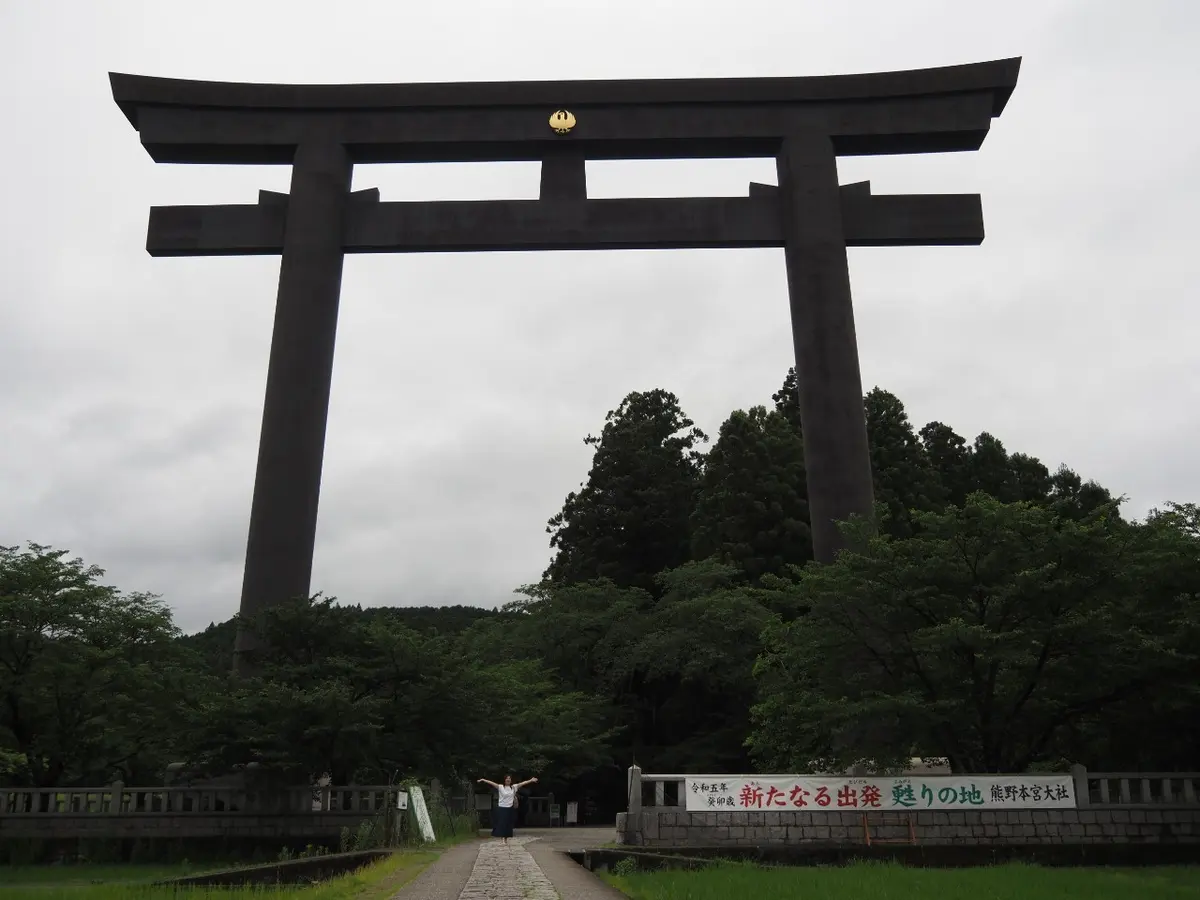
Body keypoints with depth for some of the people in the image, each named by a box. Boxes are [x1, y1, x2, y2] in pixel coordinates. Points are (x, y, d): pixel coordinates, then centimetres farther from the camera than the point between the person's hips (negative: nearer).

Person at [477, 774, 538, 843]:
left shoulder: (514, 787, 3)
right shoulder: (500, 787, -6)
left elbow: (523, 783, -3)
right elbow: (492, 783, -16)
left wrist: (531, 780, -11)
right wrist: (483, 780, -27)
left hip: (509, 809, 3)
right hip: (501, 808, -3)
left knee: (508, 825, 8)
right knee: (500, 824, -3)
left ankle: (506, 839, 20)